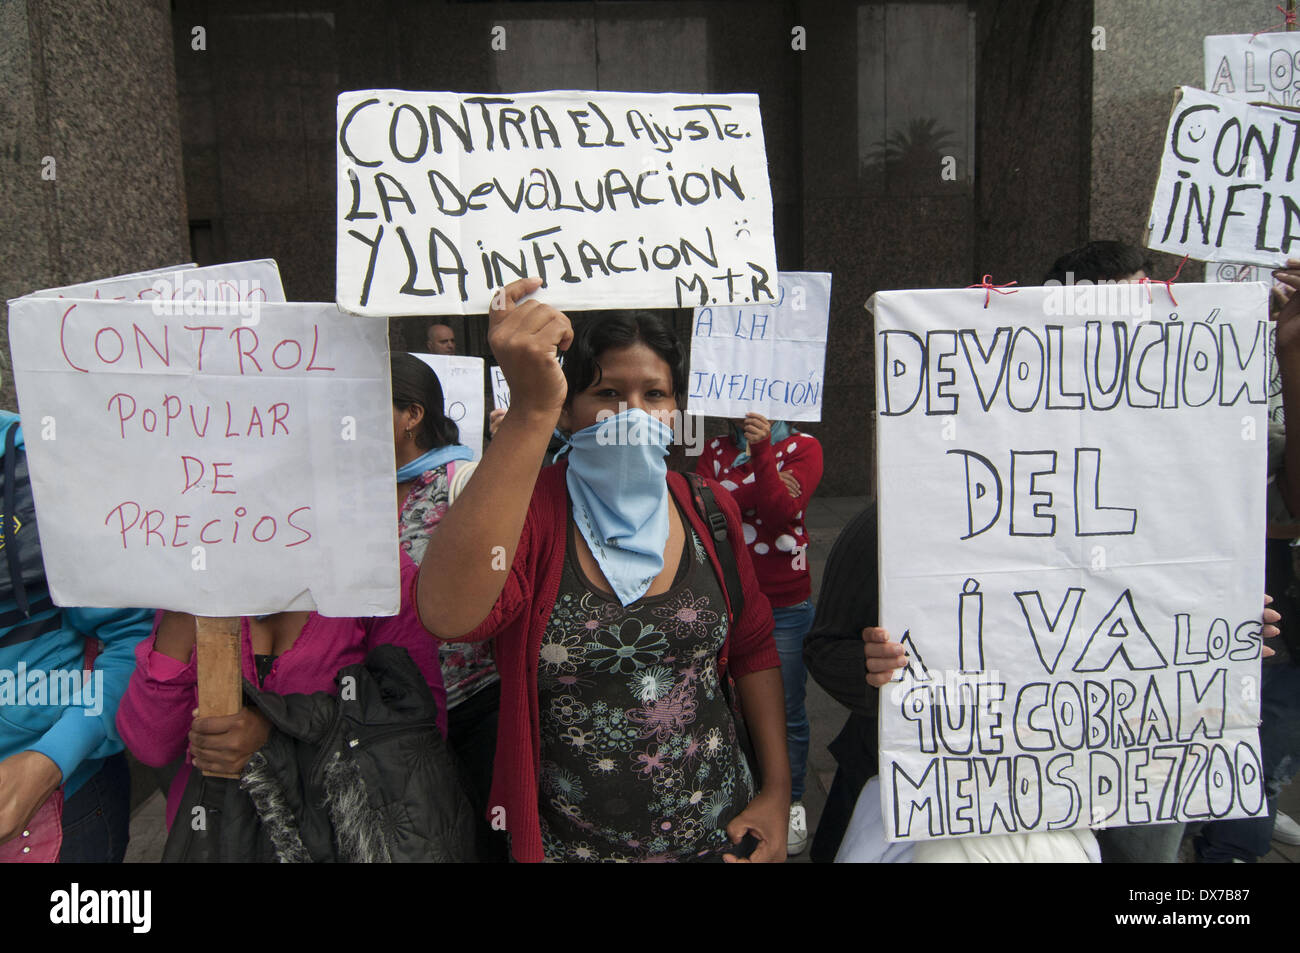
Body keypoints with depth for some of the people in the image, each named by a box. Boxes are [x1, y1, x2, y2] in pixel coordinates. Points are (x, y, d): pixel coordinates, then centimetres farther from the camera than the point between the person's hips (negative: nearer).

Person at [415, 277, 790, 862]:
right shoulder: (531, 509, -16)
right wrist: (531, 411, -42)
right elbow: (448, 615, -37)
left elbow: (752, 649, 6)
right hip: (570, 843, -2)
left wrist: (777, 791, 0)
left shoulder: (709, 511, -3)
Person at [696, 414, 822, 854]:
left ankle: (790, 801, 24)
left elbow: (782, 512, -17)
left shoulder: (803, 447, 0)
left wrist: (761, 452, -26)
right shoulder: (715, 450, 10)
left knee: (786, 710, 6)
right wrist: (760, 490, -18)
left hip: (785, 604, -2)